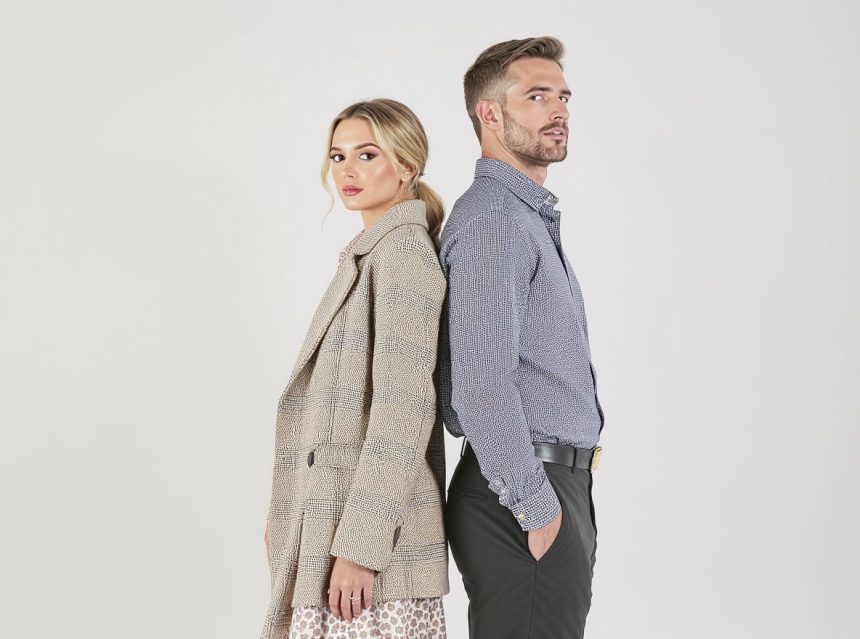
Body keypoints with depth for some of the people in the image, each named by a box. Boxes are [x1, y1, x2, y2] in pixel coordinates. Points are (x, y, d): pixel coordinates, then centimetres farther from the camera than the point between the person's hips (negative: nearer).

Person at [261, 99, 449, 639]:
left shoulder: (402, 249, -11)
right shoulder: (371, 251, 16)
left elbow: (403, 407, -19)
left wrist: (359, 547, -21)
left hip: (370, 534, -9)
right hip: (336, 518, 9)